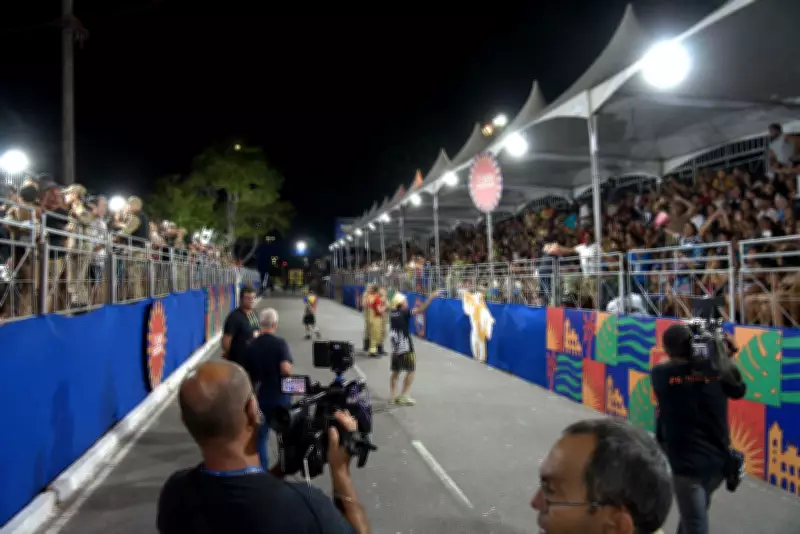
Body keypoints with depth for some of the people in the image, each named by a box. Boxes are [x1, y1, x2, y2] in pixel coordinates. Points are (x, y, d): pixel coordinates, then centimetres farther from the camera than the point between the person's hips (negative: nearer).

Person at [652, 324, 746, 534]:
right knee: (695, 512, 28)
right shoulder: (718, 369, -10)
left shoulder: (660, 373, -15)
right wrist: (726, 357, 12)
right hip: (719, 460, 4)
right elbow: (739, 390, 11)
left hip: (686, 462, -4)